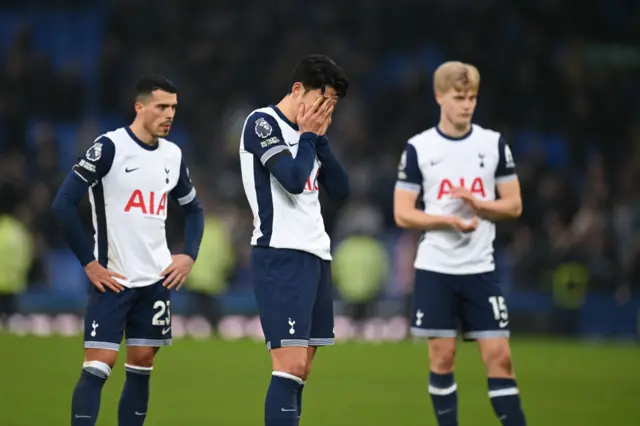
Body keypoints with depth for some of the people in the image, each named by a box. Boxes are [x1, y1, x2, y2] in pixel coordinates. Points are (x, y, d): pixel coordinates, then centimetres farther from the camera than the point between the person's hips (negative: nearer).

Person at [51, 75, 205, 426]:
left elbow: (193, 209, 24)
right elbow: (63, 204, -15)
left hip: (156, 279, 6)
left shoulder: (173, 155, 8)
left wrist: (189, 255, 8)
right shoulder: (109, 147, -11)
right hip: (112, 279, -6)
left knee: (142, 367, 7)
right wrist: (89, 262, -13)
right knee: (98, 366, -10)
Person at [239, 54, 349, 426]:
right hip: (281, 255, -9)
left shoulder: (306, 132, 17)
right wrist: (308, 136, -5)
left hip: (315, 255, 9)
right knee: (291, 366, -16)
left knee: (301, 369, 7)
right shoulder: (262, 123, -8)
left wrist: (320, 138, 3)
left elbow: (341, 189, 12)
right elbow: (293, 179, -20)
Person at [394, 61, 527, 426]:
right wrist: (448, 220, -19)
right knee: (442, 356, 2)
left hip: (480, 268, 1)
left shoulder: (494, 144, 3)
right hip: (435, 269, -1)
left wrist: (478, 203, -15)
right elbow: (403, 214, -3)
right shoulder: (418, 148, -1)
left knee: (499, 356, -4)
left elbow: (514, 206, 4)